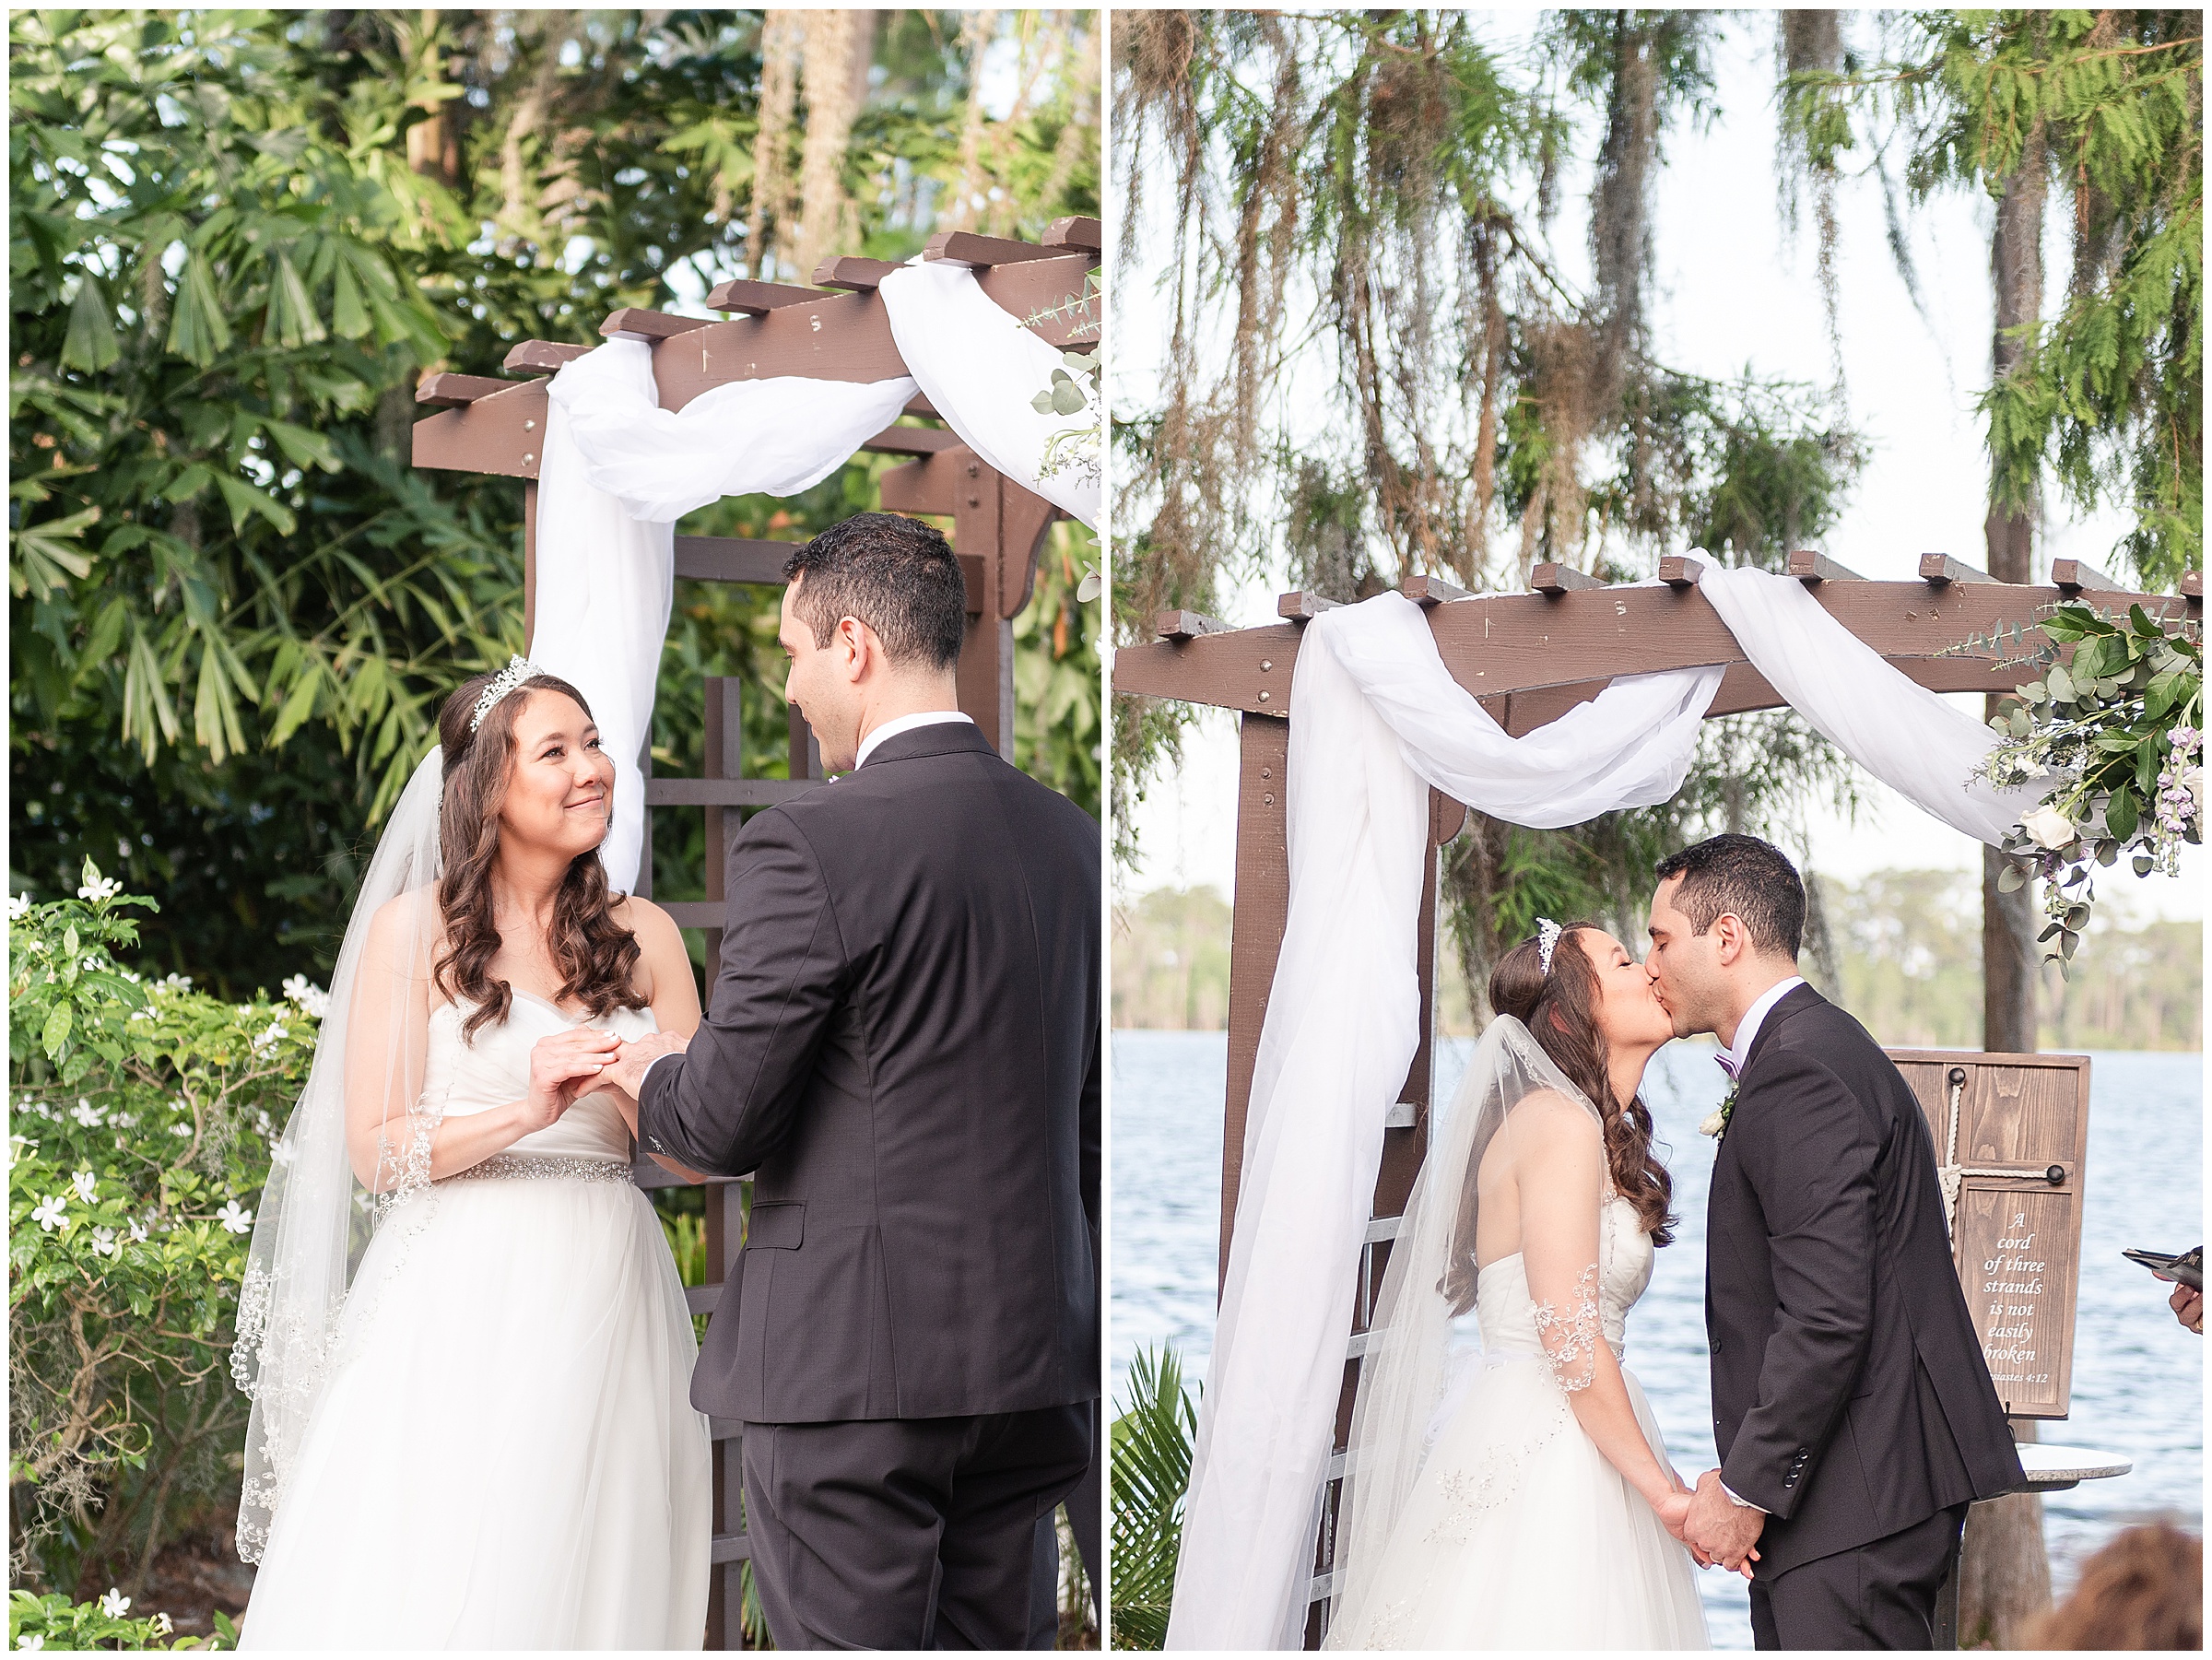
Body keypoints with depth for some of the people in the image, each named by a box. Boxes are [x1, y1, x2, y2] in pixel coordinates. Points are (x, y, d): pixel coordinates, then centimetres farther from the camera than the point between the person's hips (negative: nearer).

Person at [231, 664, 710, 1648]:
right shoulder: (416, 929, 1)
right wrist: (524, 1113, -18)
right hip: (459, 1305, -3)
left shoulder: (644, 938, 11)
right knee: (424, 1592, -7)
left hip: (605, 1307, 3)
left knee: (579, 1589, 3)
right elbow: (375, 1149, -4)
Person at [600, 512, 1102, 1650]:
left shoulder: (807, 849, -14)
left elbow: (719, 1125, -12)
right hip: (1030, 1358, 7)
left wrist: (654, 1081, 10)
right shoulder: (1069, 838, 8)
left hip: (851, 1363, -7)